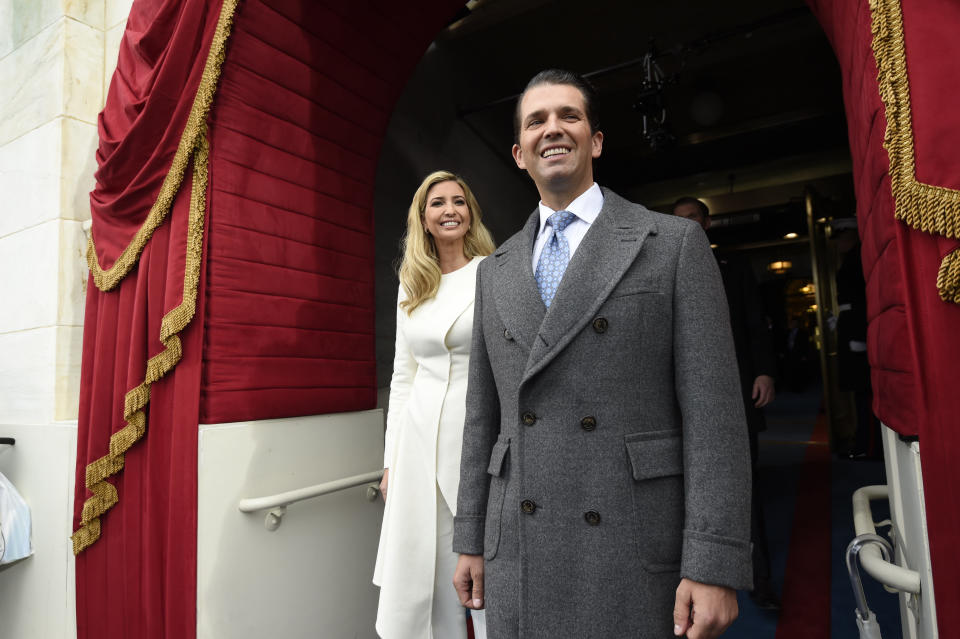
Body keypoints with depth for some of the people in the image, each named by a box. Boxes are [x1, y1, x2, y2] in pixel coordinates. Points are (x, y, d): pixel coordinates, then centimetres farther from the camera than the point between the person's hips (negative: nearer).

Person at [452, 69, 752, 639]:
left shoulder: (675, 243, -2)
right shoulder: (496, 271, 10)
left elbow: (713, 411, -7)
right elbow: (484, 415, 10)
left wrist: (715, 567, -11)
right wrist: (472, 540, 10)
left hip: (640, 554, -3)